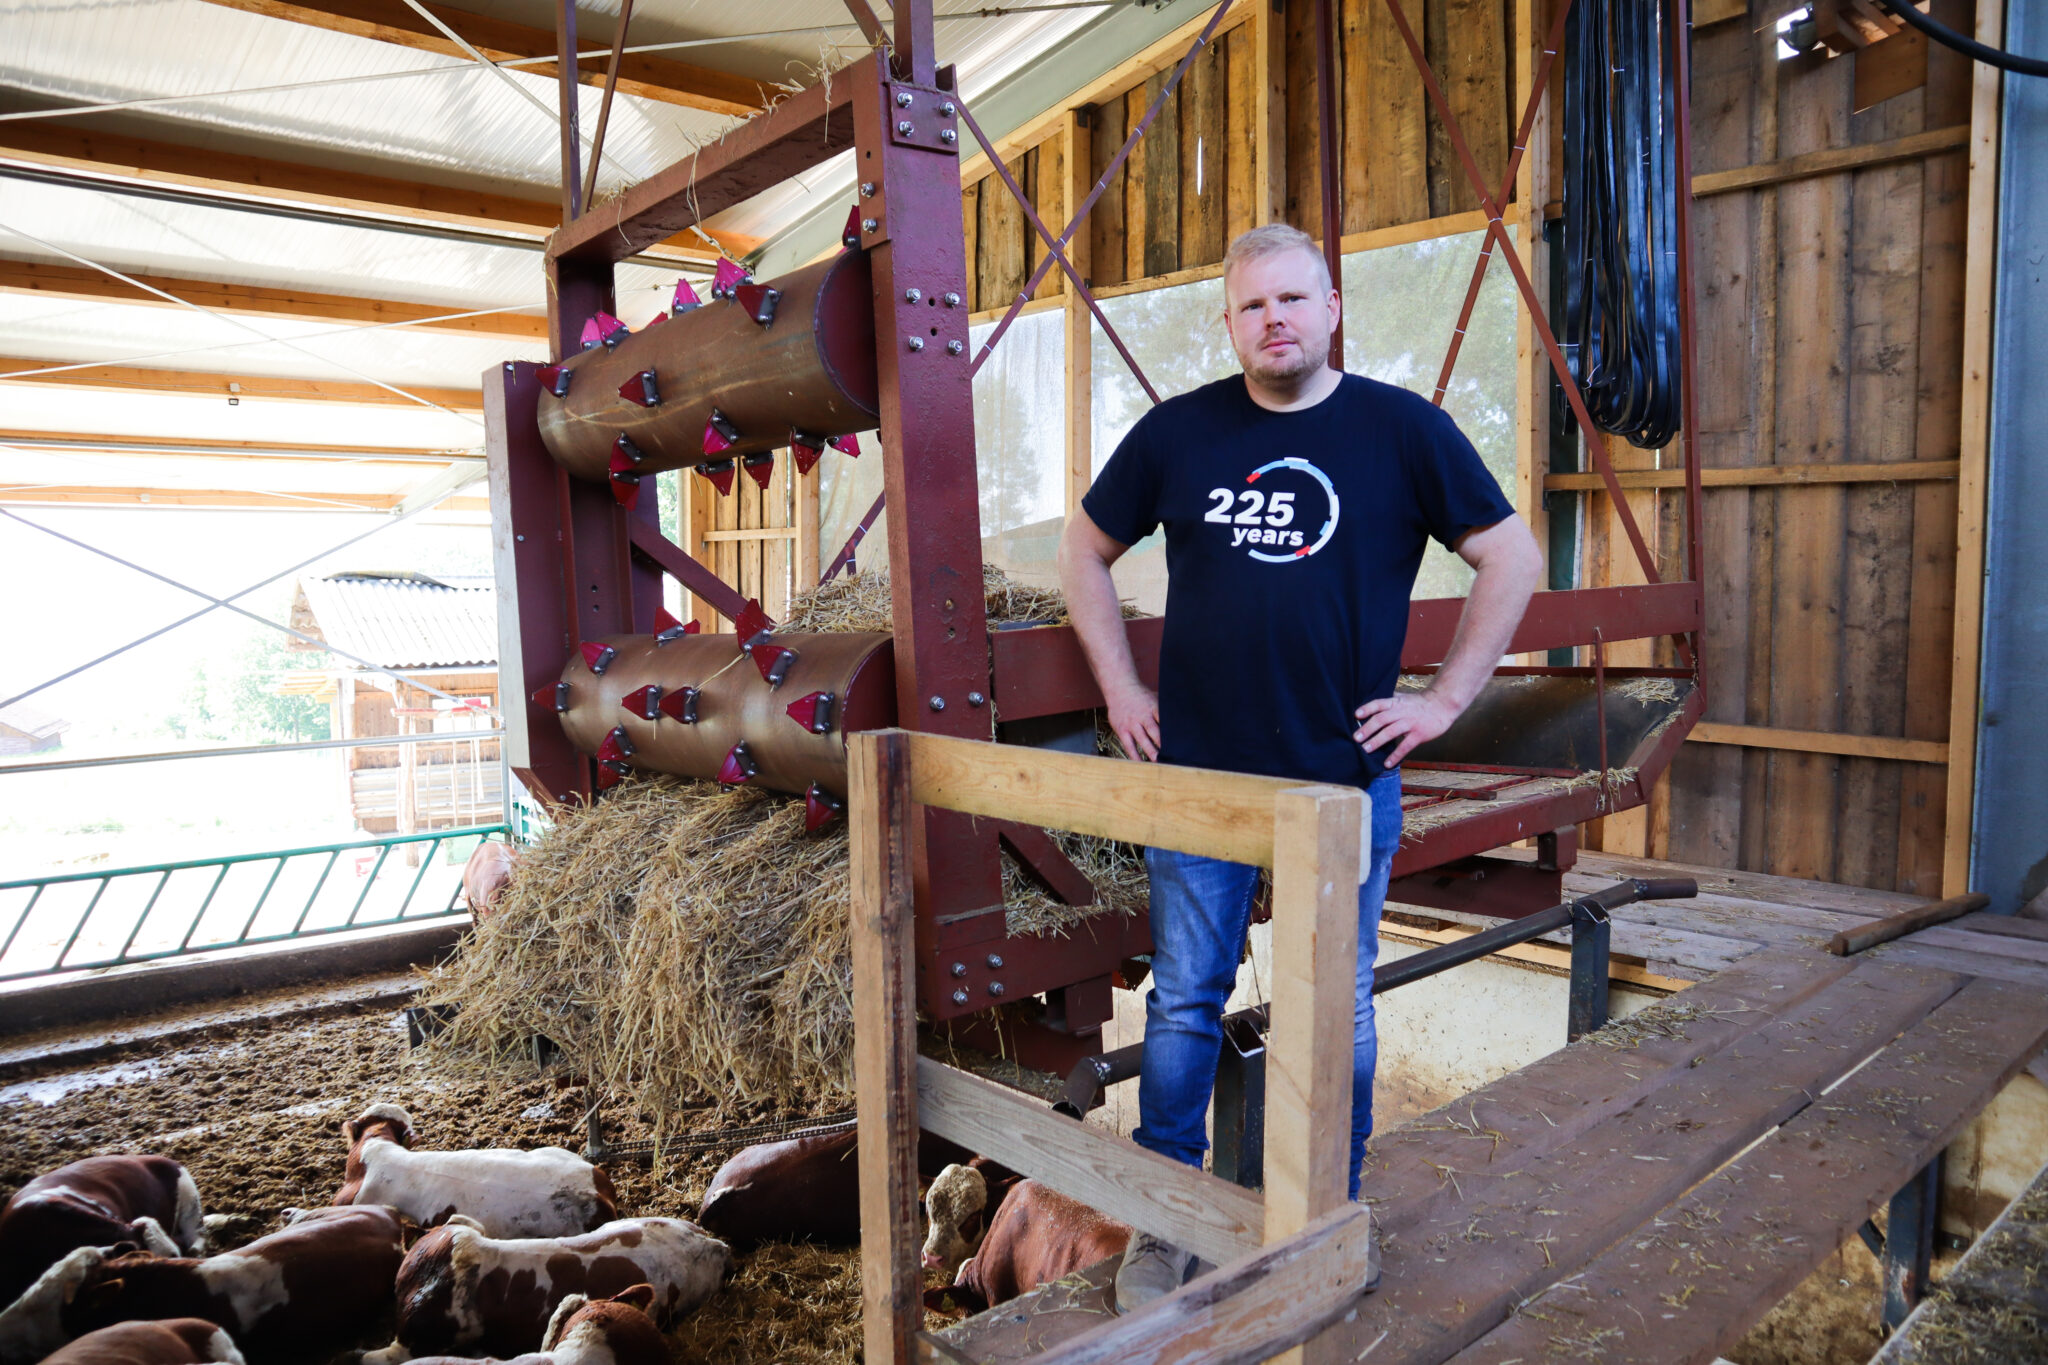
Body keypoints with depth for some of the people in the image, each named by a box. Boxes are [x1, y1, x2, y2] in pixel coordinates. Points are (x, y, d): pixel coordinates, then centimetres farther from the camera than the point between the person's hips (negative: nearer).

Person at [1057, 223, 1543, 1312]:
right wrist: (1120, 690, 5)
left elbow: (1510, 557, 5)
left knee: (1339, 1013, 12)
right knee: (1183, 1005, 8)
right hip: (1197, 773, 1)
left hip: (1347, 781, 0)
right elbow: (1084, 549, 13)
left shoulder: (1404, 428, 0)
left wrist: (1444, 698, -2)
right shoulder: (1179, 431, 3)